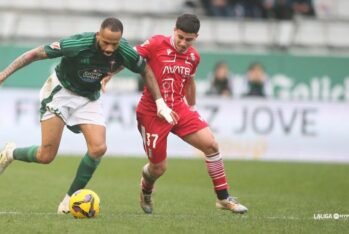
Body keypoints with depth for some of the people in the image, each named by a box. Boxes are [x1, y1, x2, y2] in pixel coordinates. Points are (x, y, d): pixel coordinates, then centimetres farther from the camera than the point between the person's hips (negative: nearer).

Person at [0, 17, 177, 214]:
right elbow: (36, 54, -23)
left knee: (98, 148, -18)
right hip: (61, 92, -4)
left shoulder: (123, 51, -21)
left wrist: (160, 102, -5)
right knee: (46, 156, -10)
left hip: (89, 99, 4)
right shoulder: (77, 44, -32)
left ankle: (71, 199, 0)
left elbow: (146, 70, 0)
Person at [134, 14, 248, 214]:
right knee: (159, 168, 0)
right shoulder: (157, 44, -14)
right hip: (152, 113, -5)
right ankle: (146, 191, 37)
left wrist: (192, 107, 30)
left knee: (211, 145, -10)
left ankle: (223, 198, 2)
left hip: (179, 109, 5)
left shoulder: (193, 57, 4)